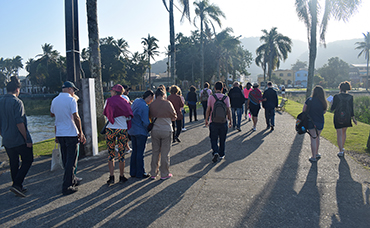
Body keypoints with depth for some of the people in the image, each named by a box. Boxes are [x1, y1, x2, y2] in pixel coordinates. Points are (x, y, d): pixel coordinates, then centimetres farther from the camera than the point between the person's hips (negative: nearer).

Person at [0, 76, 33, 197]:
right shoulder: (17, 102, -15)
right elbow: (19, 123, -21)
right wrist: (27, 139, -16)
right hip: (19, 139, -7)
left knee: (14, 163, 15)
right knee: (27, 160, 6)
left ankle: (19, 187, 23)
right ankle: (17, 184, -5)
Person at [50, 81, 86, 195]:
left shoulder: (55, 100, 9)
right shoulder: (71, 100, -11)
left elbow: (52, 114, 24)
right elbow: (76, 117, -16)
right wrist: (81, 132, -11)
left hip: (59, 134, 7)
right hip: (71, 134, -7)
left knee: (65, 159, 17)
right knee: (71, 160, 0)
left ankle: (72, 180, 31)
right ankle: (67, 187, 1)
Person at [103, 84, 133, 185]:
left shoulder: (109, 100, 0)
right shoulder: (125, 102, 5)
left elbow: (105, 113, 9)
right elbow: (129, 117, 5)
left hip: (110, 130, -1)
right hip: (123, 130, 1)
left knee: (111, 154, 9)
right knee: (121, 154, 8)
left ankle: (111, 177, 8)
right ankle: (121, 176, 16)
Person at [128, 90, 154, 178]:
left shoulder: (136, 101, 5)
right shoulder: (145, 107, -20)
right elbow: (146, 122, -20)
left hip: (132, 130, 8)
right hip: (141, 132, -8)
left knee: (134, 152, 15)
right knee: (140, 153, 2)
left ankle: (133, 172, 23)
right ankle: (140, 173, 12)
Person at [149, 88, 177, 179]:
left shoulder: (151, 105, 1)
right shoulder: (167, 103, -7)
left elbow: (150, 117, 8)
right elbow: (174, 117, 0)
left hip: (155, 130, 3)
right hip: (166, 130, -3)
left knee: (155, 152, 13)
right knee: (165, 153, 6)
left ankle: (153, 173, 20)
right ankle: (164, 174, 13)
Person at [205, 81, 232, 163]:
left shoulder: (211, 97, -6)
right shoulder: (226, 98, -3)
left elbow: (208, 110, -2)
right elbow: (228, 110, -1)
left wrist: (206, 120, 9)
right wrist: (230, 120, 9)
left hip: (213, 122, -1)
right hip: (223, 122, 1)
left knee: (213, 139, 7)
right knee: (222, 139, 15)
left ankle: (215, 152, -13)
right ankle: (221, 154, 24)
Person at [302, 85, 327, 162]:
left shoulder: (309, 100, -10)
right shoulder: (323, 102, -6)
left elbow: (303, 111, -6)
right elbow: (324, 112, 4)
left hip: (310, 122, -2)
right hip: (320, 122, 2)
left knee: (313, 139, 5)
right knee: (317, 137, 22)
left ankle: (314, 157, 10)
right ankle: (316, 154, 35)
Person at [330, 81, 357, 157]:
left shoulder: (336, 96, -11)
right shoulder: (350, 97, -2)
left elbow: (332, 108, -8)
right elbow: (351, 109, 0)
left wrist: (331, 106, 15)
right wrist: (353, 118, 11)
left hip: (338, 117, -3)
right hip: (347, 117, 3)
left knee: (339, 134, 2)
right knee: (344, 132, 22)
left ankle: (341, 151, 0)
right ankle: (342, 147, 34)